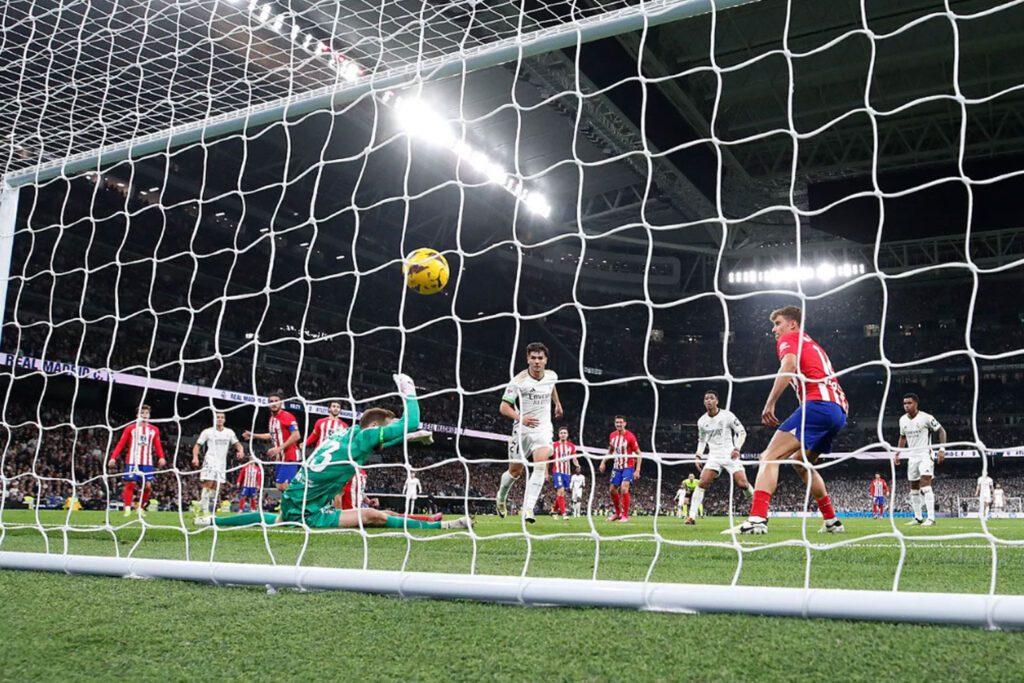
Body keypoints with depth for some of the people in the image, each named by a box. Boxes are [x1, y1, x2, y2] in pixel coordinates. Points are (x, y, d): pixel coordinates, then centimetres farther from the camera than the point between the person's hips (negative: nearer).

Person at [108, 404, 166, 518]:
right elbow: (121, 444, 1)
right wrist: (113, 457, -10)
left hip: (147, 463, 3)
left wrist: (161, 457, -9)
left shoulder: (154, 430, 12)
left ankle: (140, 508, 11)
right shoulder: (130, 428, 5)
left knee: (148, 486, -3)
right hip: (132, 461, -2)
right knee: (130, 483, -8)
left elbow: (158, 446, 9)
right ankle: (127, 508, -6)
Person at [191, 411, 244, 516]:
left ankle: (211, 511, 10)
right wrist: (195, 457, -16)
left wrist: (240, 451, -12)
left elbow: (237, 444, 11)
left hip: (222, 464, 4)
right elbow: (197, 445, 1)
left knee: (216, 487, 3)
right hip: (210, 461, -4)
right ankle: (204, 510, -16)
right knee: (208, 484, -15)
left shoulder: (229, 432, 9)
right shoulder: (207, 432, -1)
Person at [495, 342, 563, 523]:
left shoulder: (552, 376, -1)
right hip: (522, 431, -2)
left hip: (543, 429, 2)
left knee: (541, 466, -20)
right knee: (515, 471, 10)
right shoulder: (518, 381, -15)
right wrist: (521, 418, -33)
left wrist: (557, 403, 35)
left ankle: (528, 509, -22)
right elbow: (504, 407, -16)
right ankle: (501, 497, 41)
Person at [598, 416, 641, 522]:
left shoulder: (630, 436, -15)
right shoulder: (612, 436, 2)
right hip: (616, 467, 6)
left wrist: (637, 470, -17)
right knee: (612, 490, 9)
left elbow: (638, 454, -12)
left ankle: (625, 515, -10)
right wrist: (603, 462, 11)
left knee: (624, 488, -22)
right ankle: (618, 513, 30)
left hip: (628, 467, -6)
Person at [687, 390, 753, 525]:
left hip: (730, 455, -2)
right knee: (702, 483, -14)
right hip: (714, 456, 2)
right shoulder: (702, 421, 4)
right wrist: (698, 456, 6)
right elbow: (701, 440, 18)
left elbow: (742, 432, -2)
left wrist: (737, 448, -16)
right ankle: (692, 516, -13)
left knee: (743, 483, -13)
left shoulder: (727, 415, -8)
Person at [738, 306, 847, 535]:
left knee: (770, 457, -13)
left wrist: (769, 404, -17)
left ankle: (757, 518, -31)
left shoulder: (790, 338, 9)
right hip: (839, 410, 9)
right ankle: (832, 522, 26)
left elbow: (789, 365, -13)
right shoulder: (813, 346, 33)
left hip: (817, 404, -9)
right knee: (801, 462, 26)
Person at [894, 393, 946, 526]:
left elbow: (941, 431, -5)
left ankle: (931, 518, -20)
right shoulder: (902, 419, 6)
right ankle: (918, 518, 17)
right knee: (914, 488, 9)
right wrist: (897, 454, 15)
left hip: (925, 455, -7)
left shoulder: (926, 417, -12)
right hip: (912, 456, 7)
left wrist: (942, 449, -15)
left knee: (925, 484, -19)